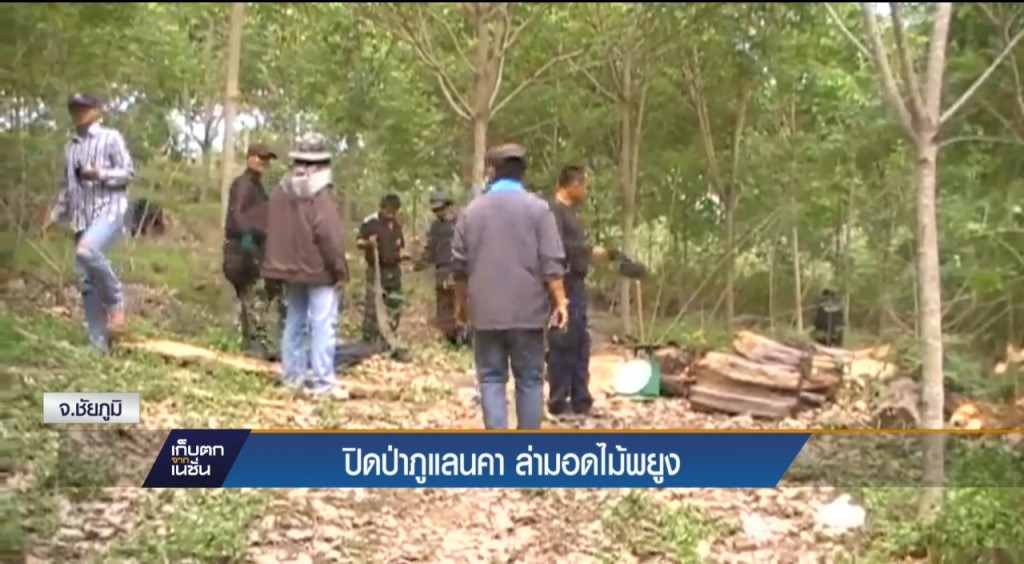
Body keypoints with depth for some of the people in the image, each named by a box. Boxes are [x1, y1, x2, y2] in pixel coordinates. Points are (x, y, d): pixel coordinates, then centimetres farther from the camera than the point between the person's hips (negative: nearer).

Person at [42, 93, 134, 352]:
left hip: (109, 211, -7)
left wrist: (100, 174, -18)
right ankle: (98, 343, 7)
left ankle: (116, 300, -13)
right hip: (82, 218, 7)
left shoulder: (111, 138, 2)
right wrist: (54, 215, 18)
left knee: (87, 251, -35)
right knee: (88, 282, 3)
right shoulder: (70, 147, 20)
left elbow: (128, 172, -4)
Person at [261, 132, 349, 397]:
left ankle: (293, 374, 21)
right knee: (323, 325, -7)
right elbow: (329, 236, -19)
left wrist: (279, 264, 21)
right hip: (319, 270, -7)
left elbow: (272, 231, 13)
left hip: (289, 267, 7)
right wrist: (340, 270, -10)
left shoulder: (280, 192, 7)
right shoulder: (320, 195, -16)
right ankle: (323, 382, -10)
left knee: (294, 322, 16)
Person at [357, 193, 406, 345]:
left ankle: (385, 338, 18)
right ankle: (369, 340, -3)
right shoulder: (370, 222, -6)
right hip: (376, 270, -6)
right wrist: (368, 243, -26)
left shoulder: (396, 225, 14)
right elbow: (359, 242, -4)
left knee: (395, 306, 7)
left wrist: (402, 252, 3)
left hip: (394, 270, 7)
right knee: (373, 305, -9)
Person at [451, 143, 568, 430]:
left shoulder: (472, 210, 6)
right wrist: (560, 302, -3)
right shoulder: (537, 208, -2)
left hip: (486, 310, 2)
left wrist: (461, 303, 22)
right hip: (527, 309, -1)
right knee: (529, 379, 6)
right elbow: (551, 262, -8)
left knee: (491, 379, 5)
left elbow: (459, 264, 10)